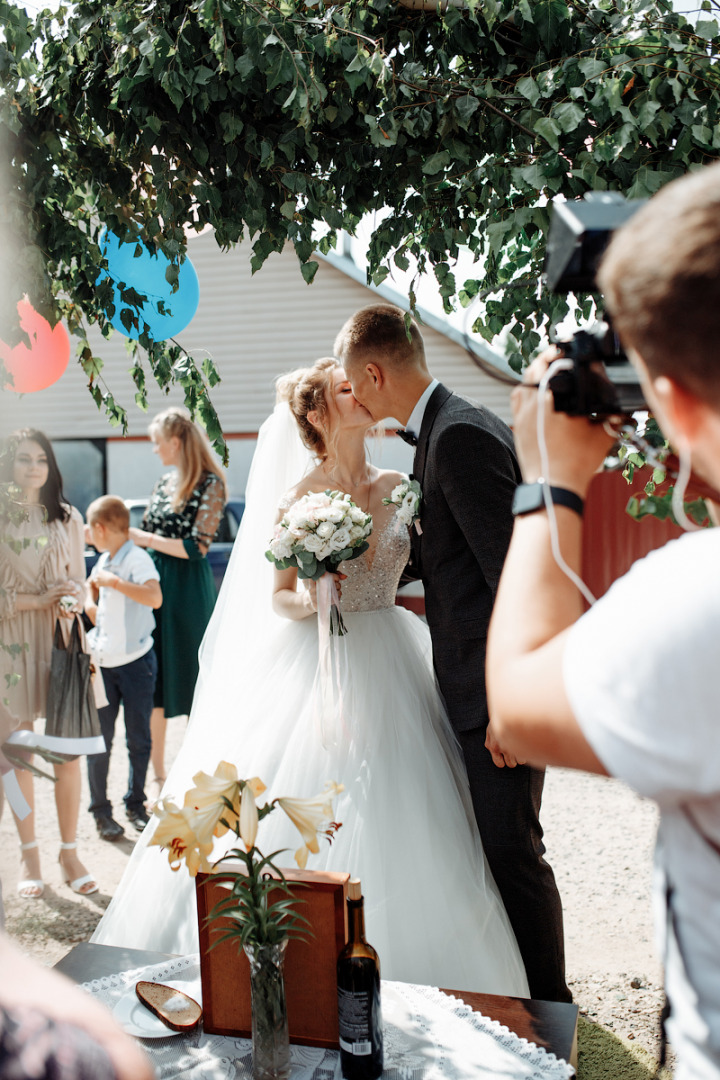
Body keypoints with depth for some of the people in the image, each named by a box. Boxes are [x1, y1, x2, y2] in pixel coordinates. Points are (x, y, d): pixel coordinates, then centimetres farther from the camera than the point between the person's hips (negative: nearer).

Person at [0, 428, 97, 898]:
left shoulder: (68, 518, 10)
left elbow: (79, 581, 11)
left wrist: (72, 599, -10)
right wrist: (39, 600, -15)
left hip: (61, 639, 2)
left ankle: (70, 853, 12)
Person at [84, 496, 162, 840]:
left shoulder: (137, 559, -14)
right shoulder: (104, 561, 10)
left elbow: (154, 597, -32)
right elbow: (91, 583, 33)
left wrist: (114, 582, -28)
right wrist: (89, 602, 13)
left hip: (136, 663, -6)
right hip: (102, 663, 6)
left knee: (138, 740, 7)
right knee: (99, 740, 4)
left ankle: (136, 805, 22)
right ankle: (101, 811, 14)